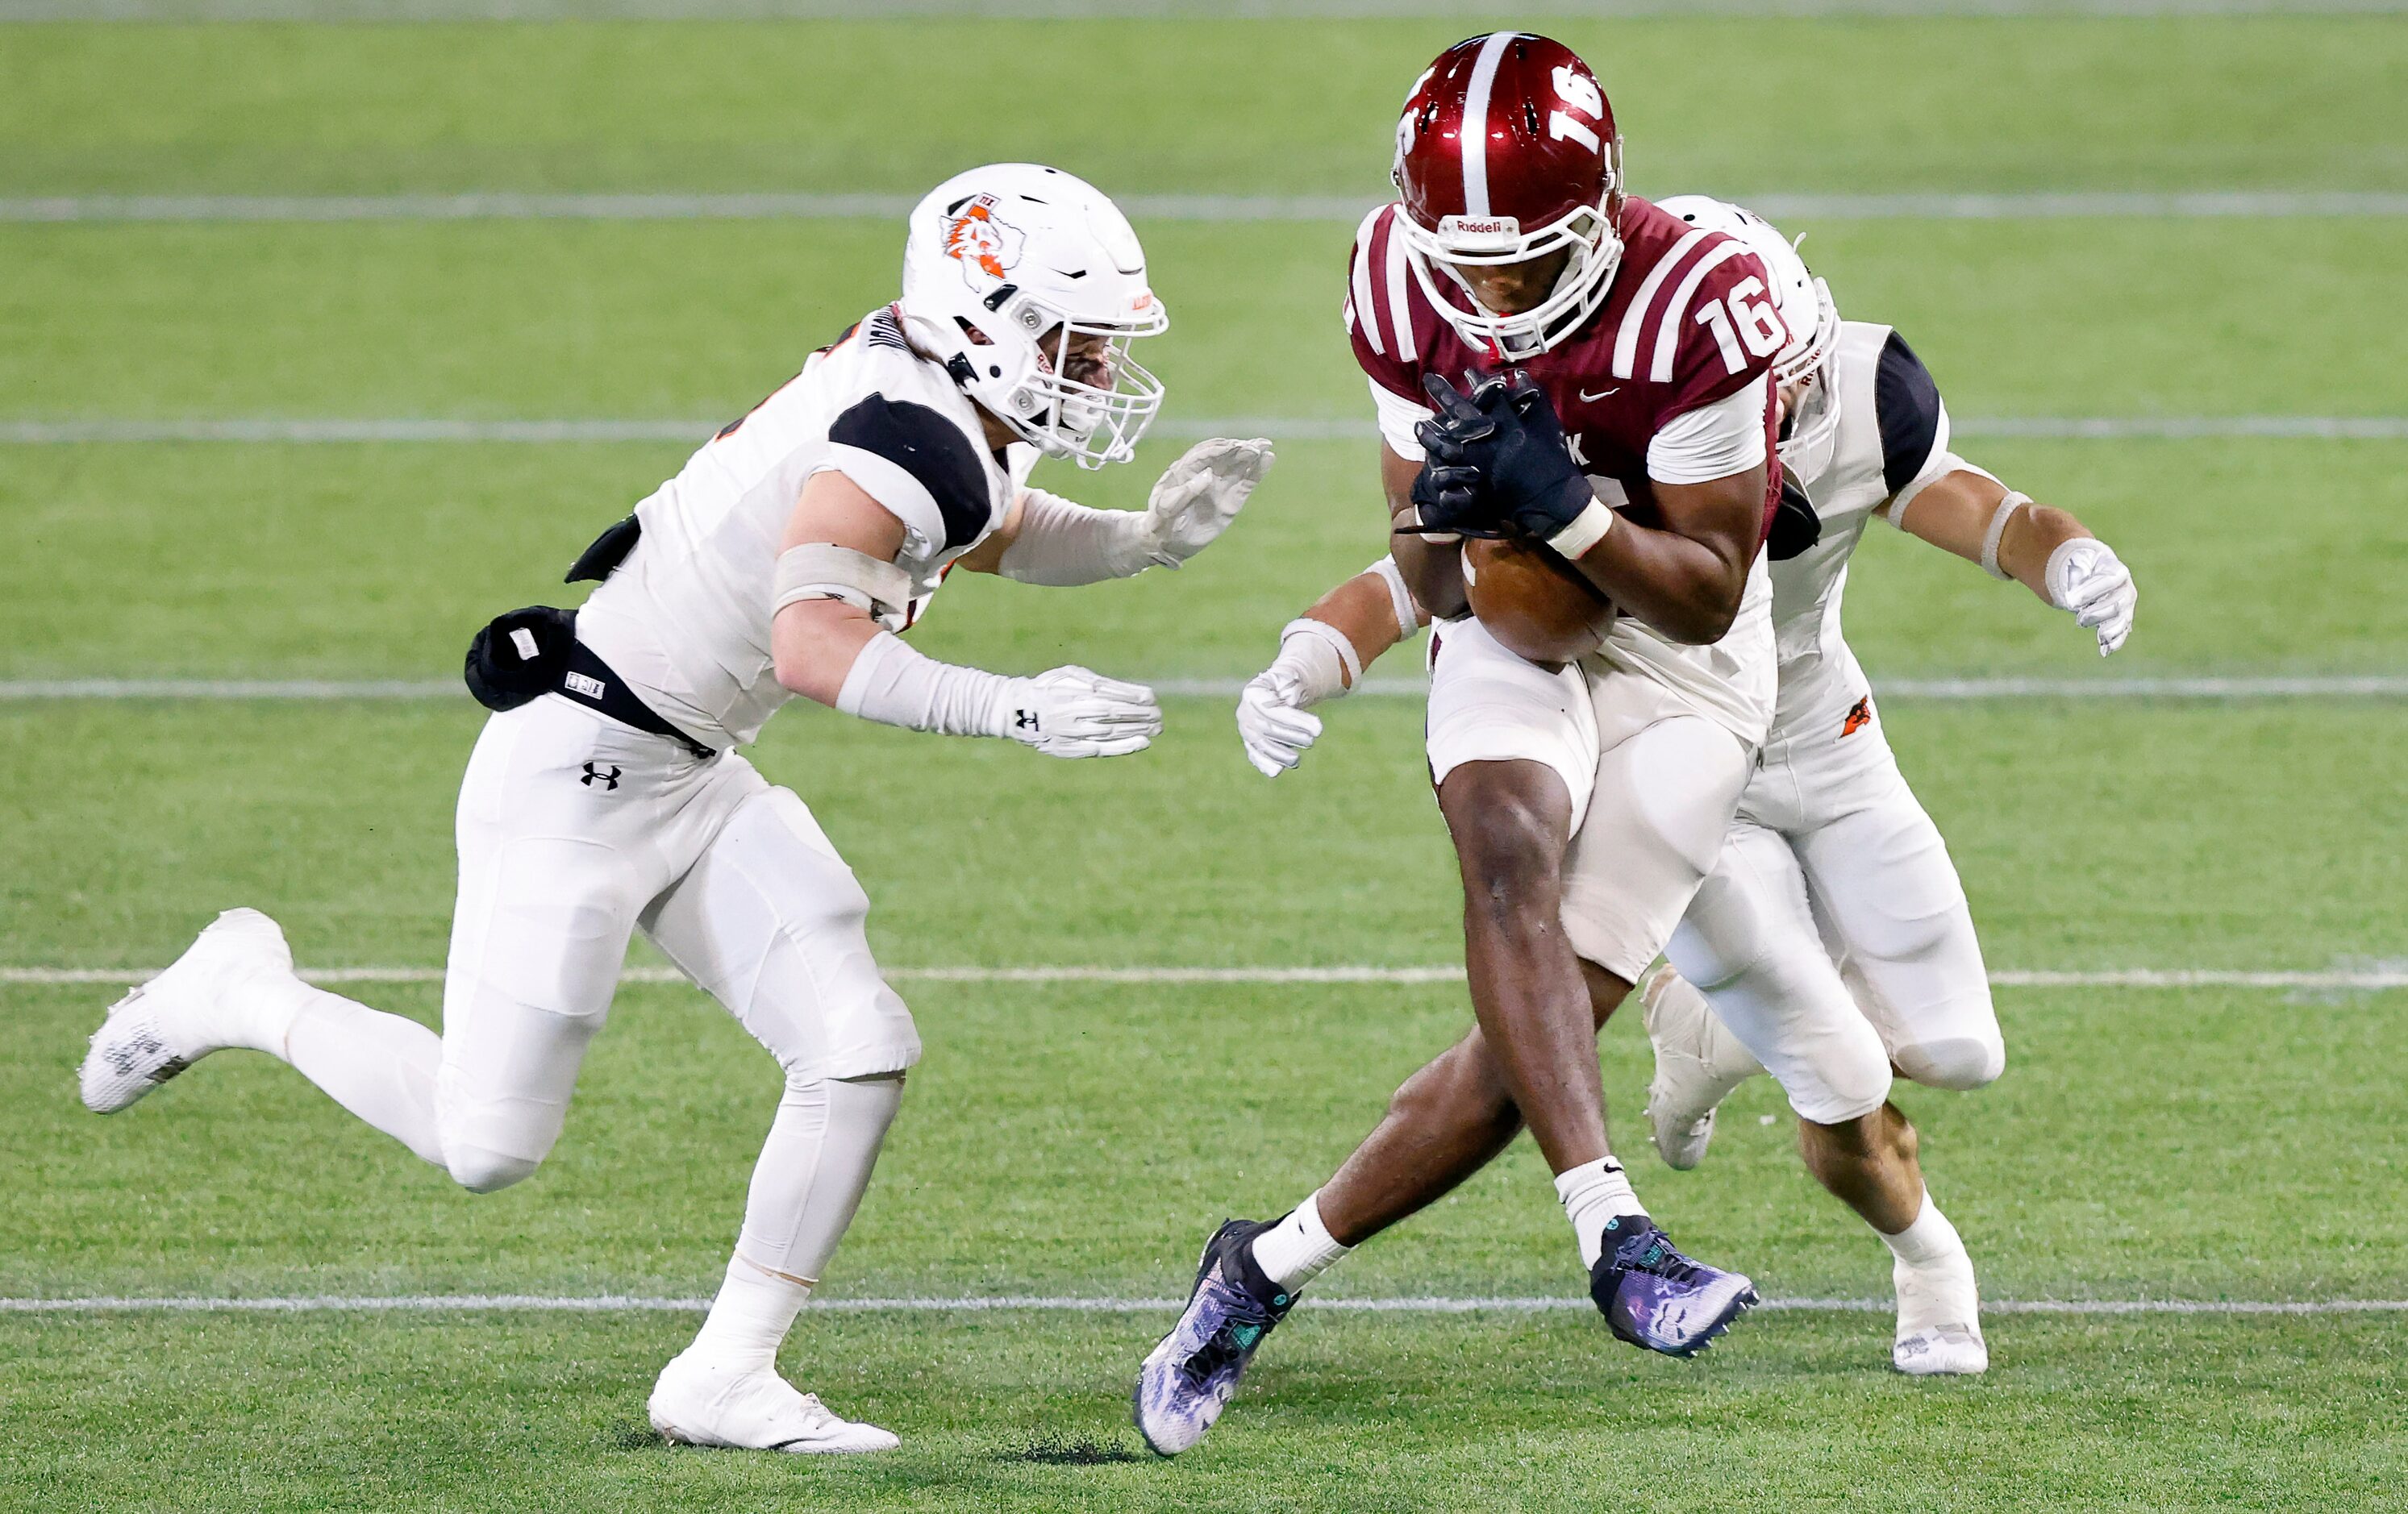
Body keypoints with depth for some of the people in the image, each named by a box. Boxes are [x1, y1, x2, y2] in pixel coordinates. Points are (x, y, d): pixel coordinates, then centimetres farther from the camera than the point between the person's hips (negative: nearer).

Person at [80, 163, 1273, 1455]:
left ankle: (725, 1377, 5)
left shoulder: (930, 400, 4)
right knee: (486, 1145, -2)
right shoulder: (909, 440, -25)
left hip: (691, 778, 10)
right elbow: (809, 644, -39)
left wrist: (1151, 537, 12)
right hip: (578, 772, -10)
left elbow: (990, 535, 27)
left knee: (860, 1053, -3)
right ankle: (246, 994, 22)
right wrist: (1016, 710, -40)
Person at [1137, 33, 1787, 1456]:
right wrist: (1453, 508, -30)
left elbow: (1710, 595, -19)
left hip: (1682, 661, -2)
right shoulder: (1404, 278, -14)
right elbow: (1435, 586, -6)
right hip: (1511, 629, 2)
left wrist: (1569, 506, -35)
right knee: (1512, 856, -32)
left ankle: (1268, 1270, 4)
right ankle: (1616, 1233, -40)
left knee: (1539, 1035, -10)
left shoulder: (1697, 300, -27)